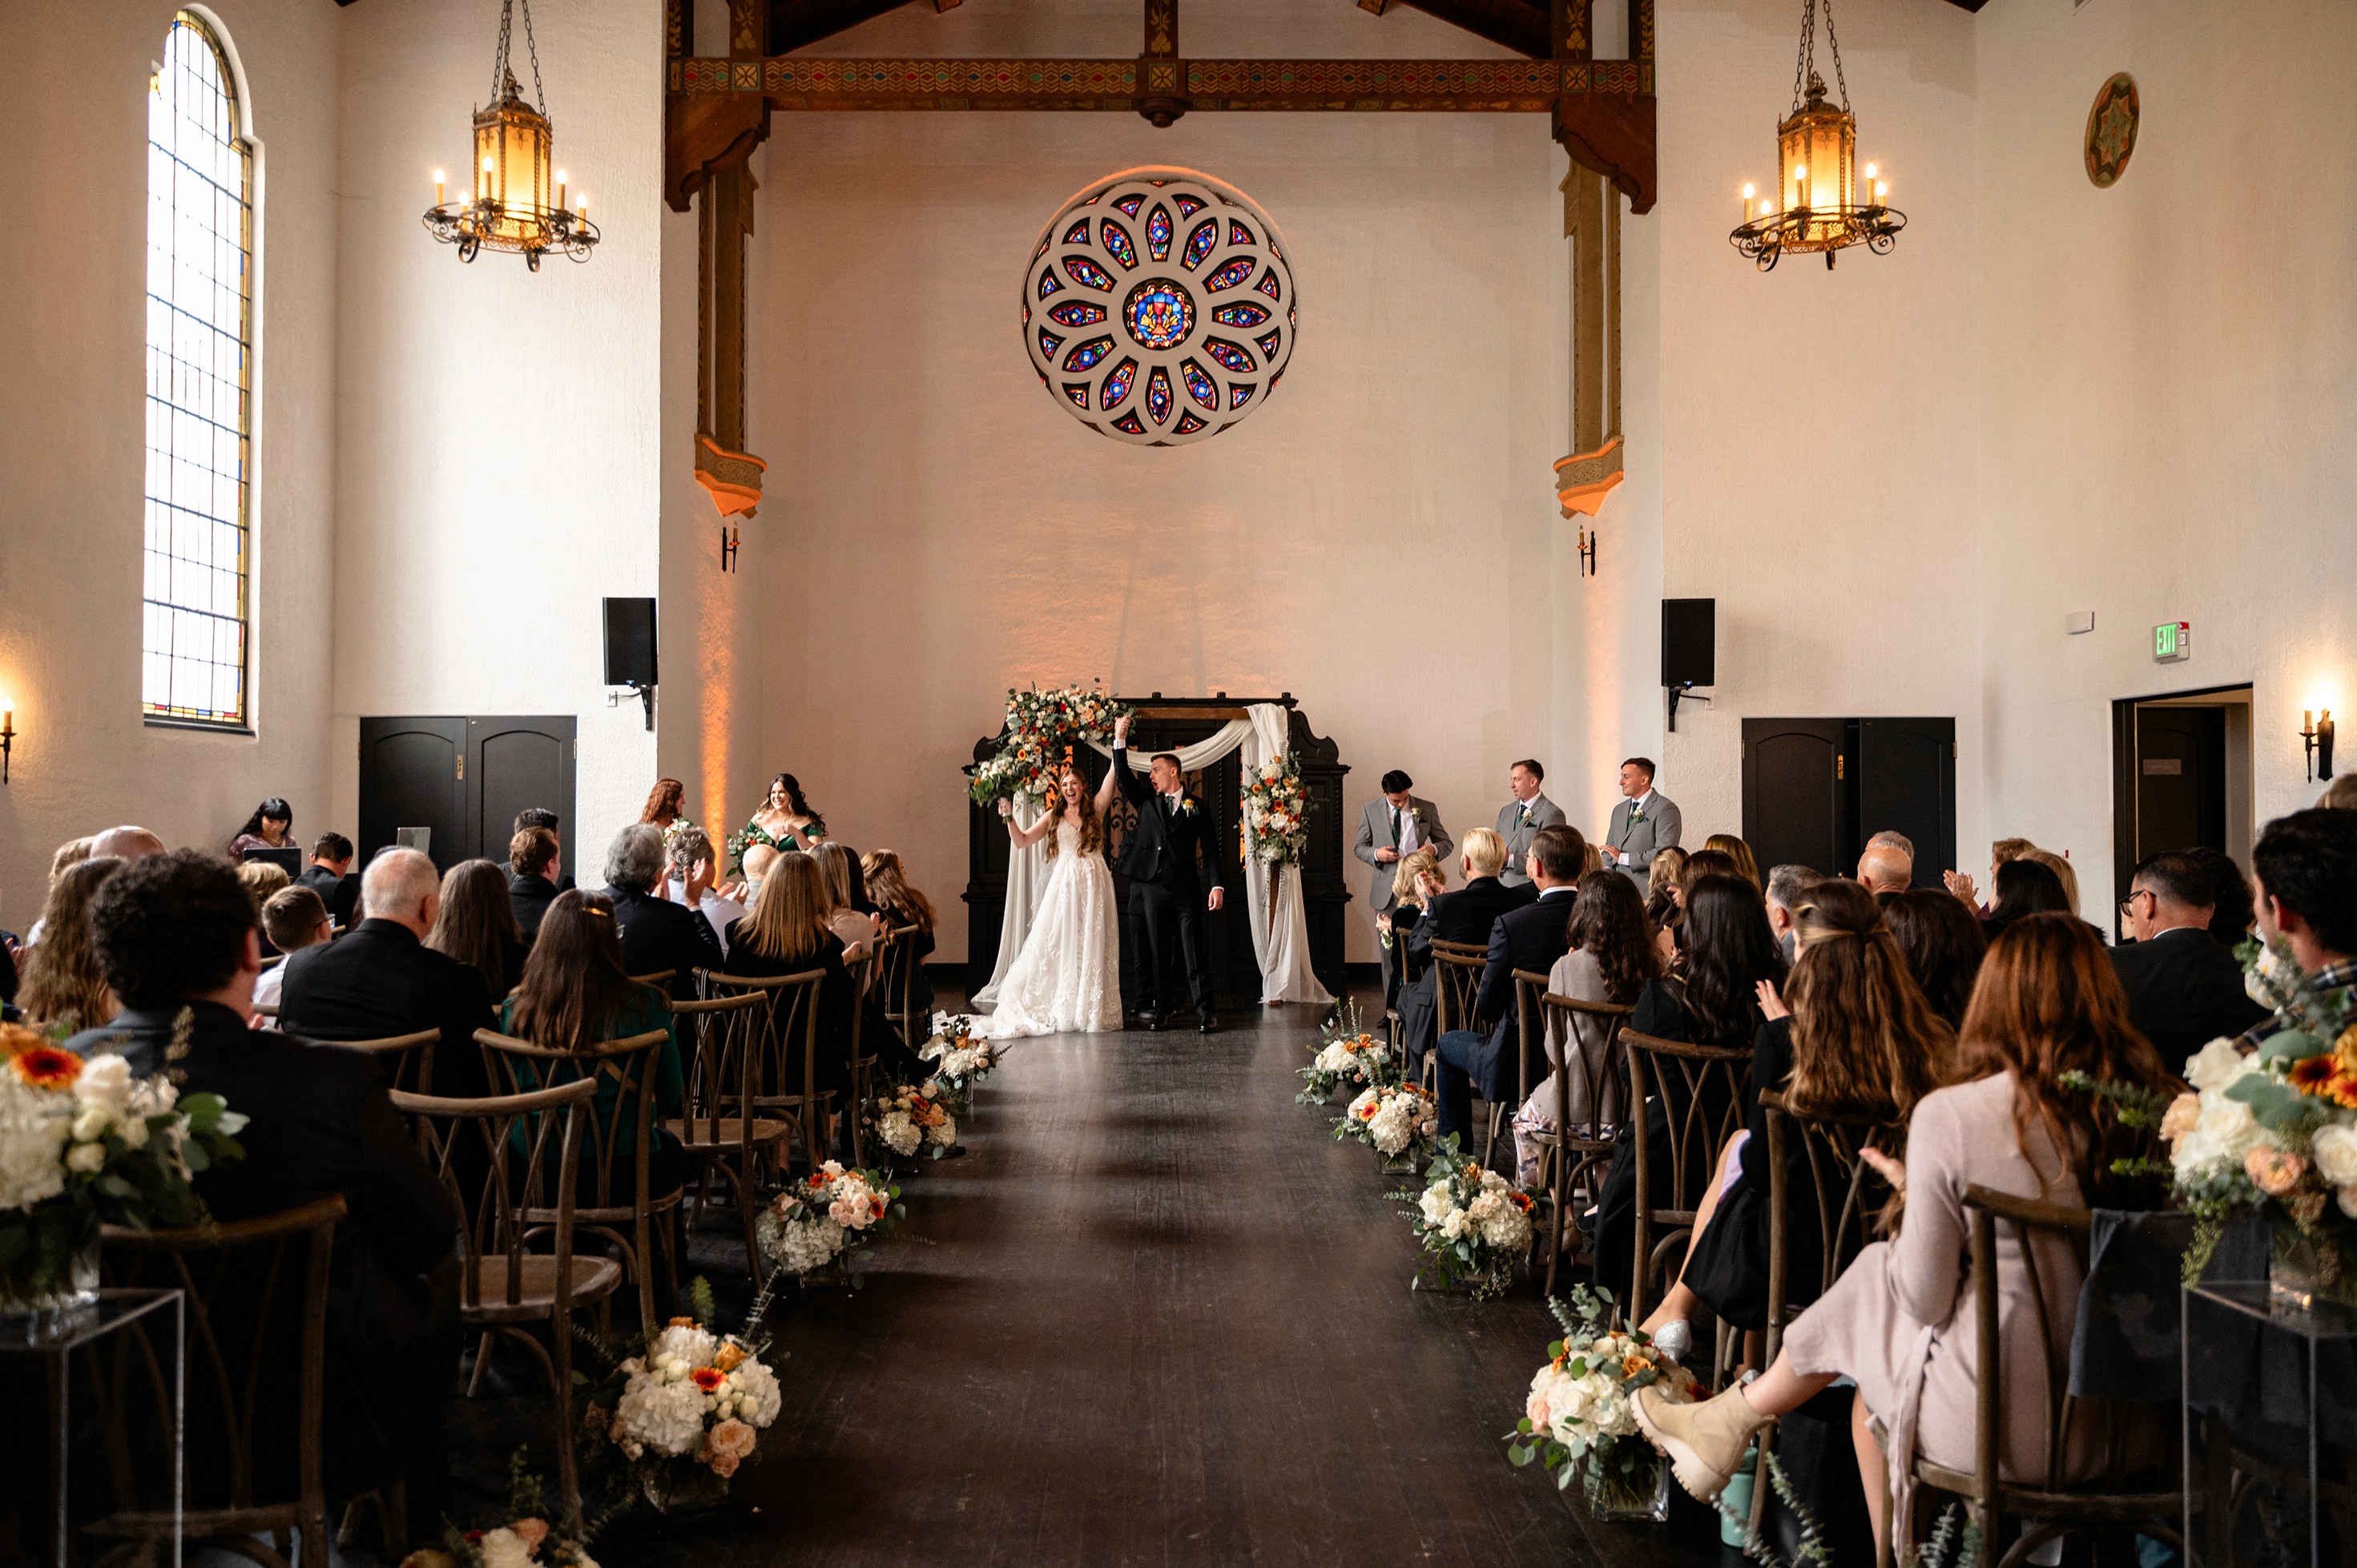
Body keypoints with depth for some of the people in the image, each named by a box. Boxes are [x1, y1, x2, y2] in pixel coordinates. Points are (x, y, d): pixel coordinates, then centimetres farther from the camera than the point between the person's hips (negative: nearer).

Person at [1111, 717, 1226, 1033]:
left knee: (1194, 949, -5)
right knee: (1158, 951, 5)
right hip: (1154, 886, 3)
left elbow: (1209, 847, 3)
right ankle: (1163, 1006, 13)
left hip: (1187, 888, -2)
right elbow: (1124, 777, 2)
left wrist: (1216, 885, -6)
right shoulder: (1147, 800, 14)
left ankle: (1204, 1009, -4)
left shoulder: (1196, 806, 8)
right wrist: (1120, 740, -8)